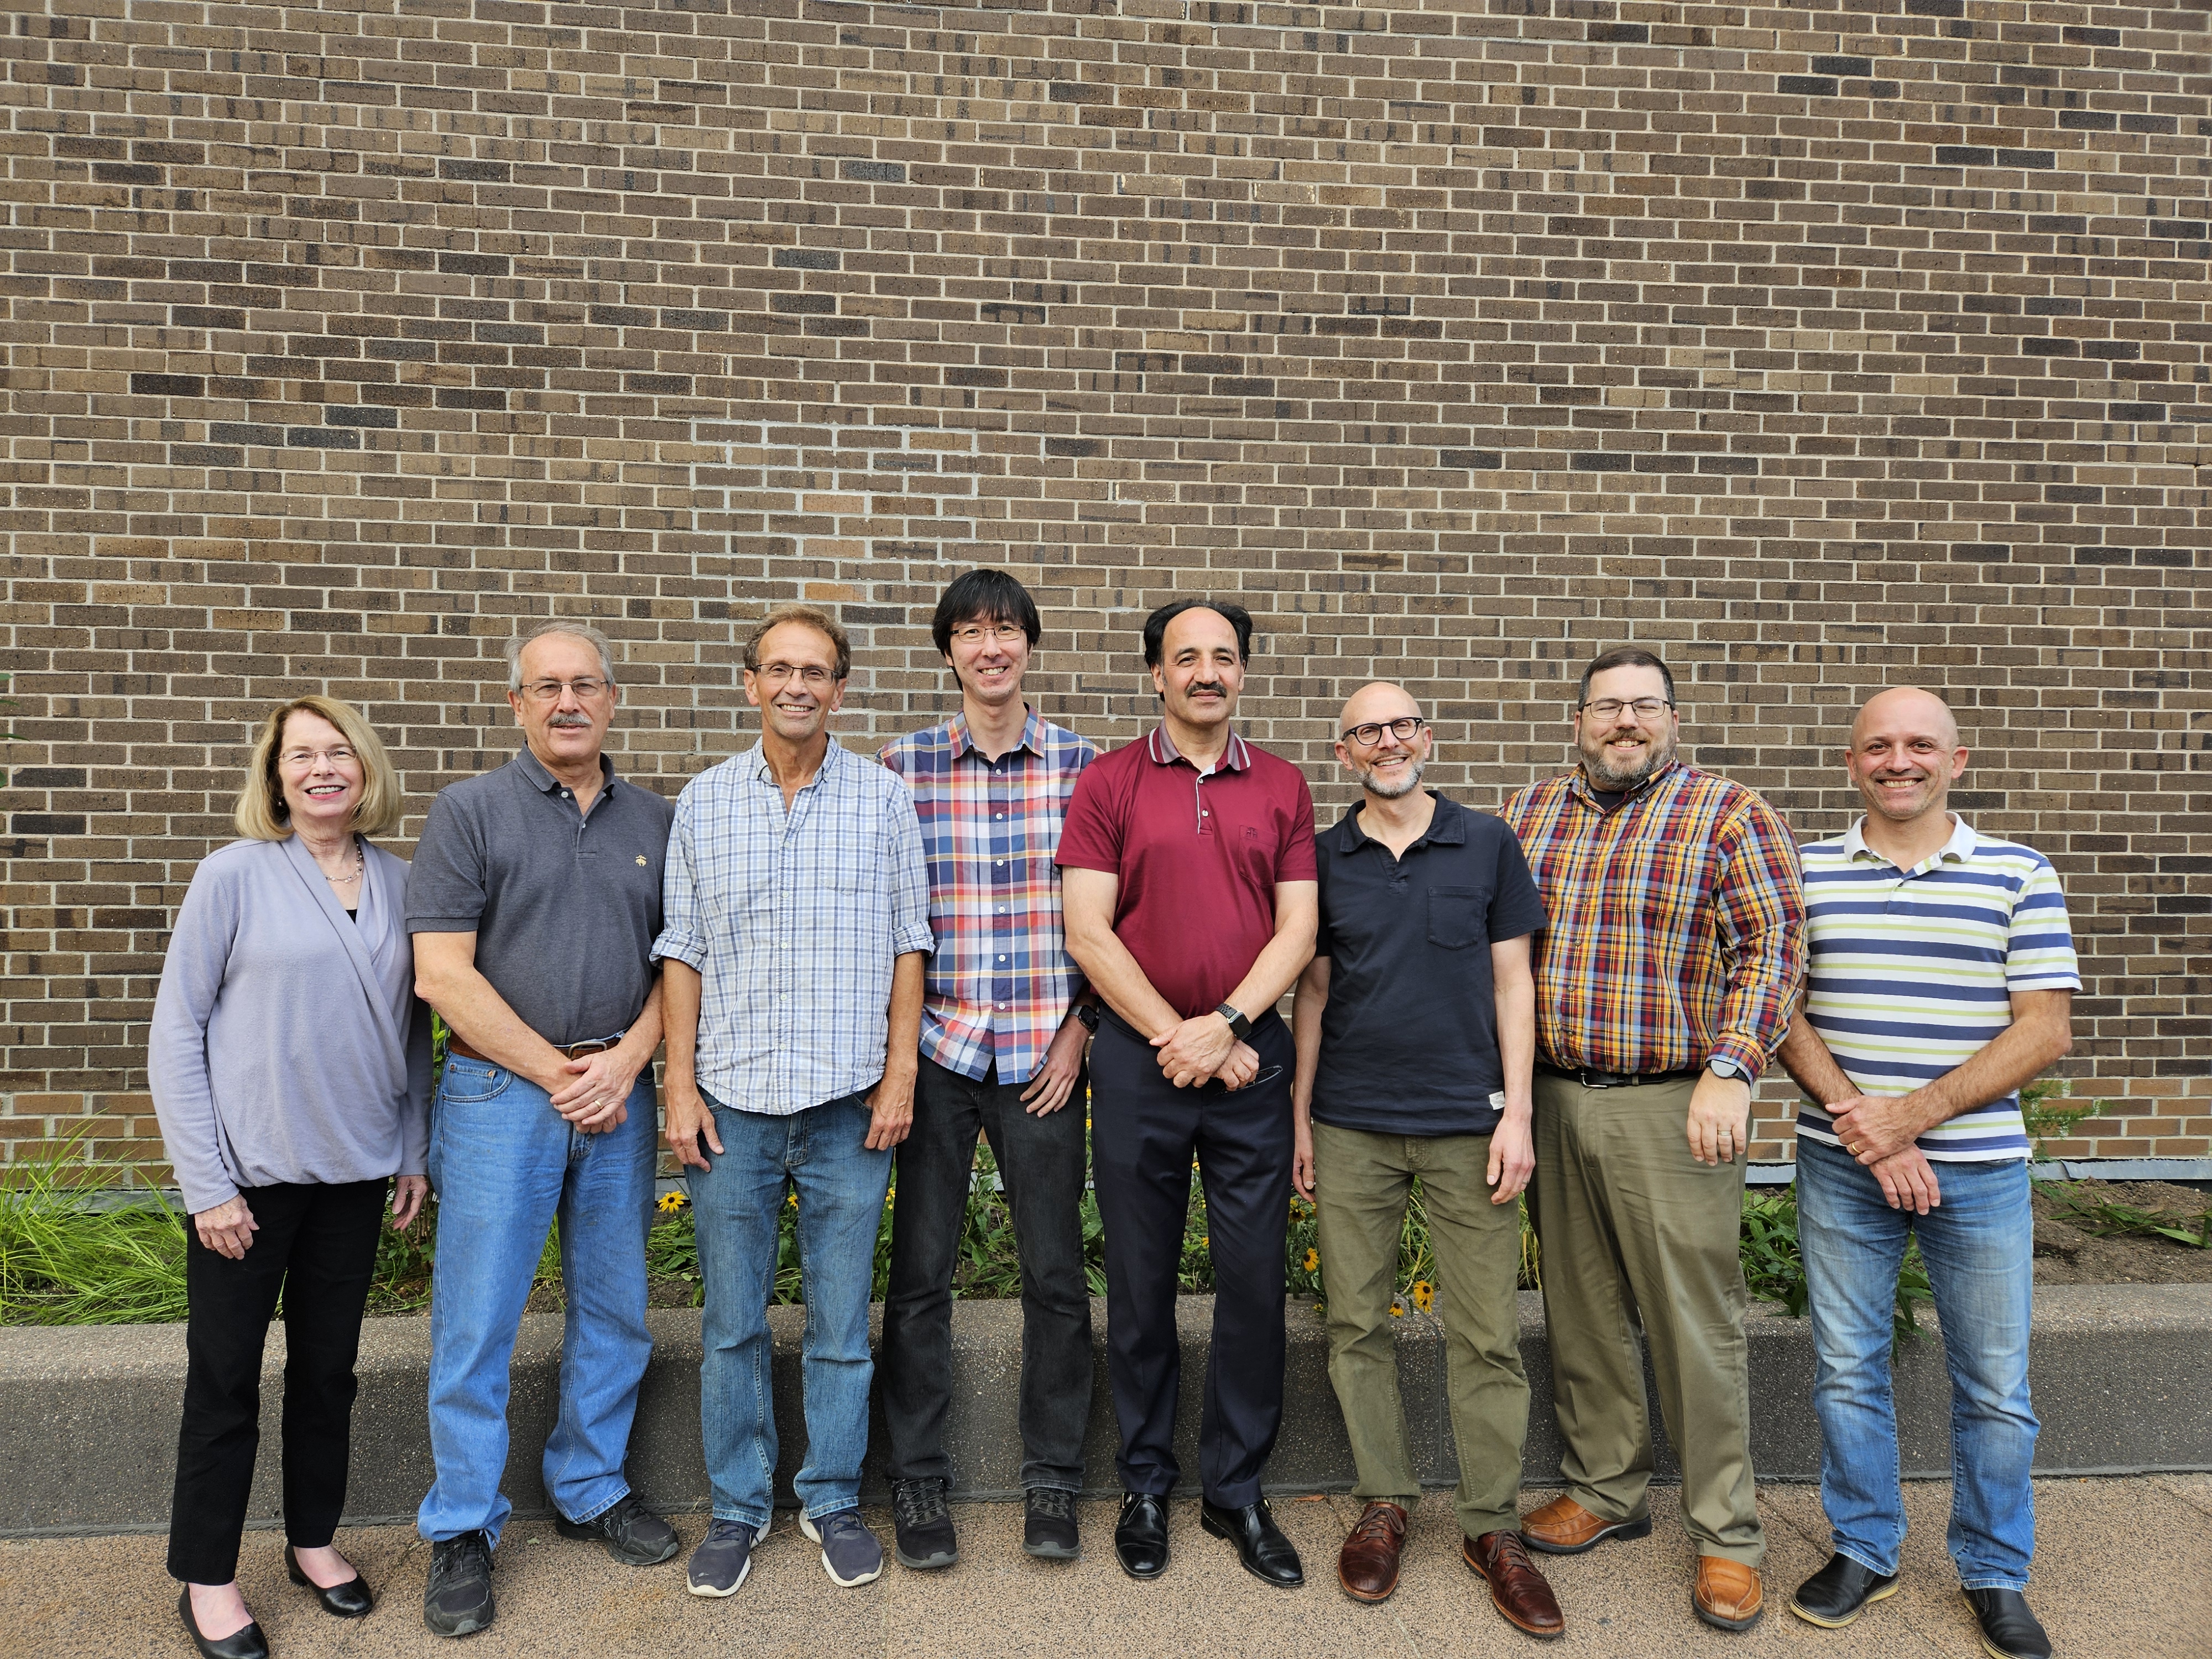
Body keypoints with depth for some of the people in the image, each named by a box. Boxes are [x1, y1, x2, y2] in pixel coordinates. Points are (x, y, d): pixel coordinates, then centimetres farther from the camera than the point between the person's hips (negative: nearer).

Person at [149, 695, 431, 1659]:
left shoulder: (397, 884, 4)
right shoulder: (236, 874, -8)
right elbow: (176, 1033, -7)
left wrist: (415, 1153, 9)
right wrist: (206, 1182, -11)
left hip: (355, 1171, 4)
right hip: (249, 1172, -3)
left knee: (329, 1369, 15)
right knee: (226, 1375, 7)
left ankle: (314, 1541, 33)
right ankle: (206, 1580, 23)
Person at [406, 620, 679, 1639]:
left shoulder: (654, 822, 9)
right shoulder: (470, 812, -2)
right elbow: (443, 974, -9)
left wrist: (625, 1060, -8)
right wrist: (557, 1074, -11)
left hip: (619, 1097, 4)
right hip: (500, 1094, -3)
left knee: (615, 1309, 12)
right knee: (476, 1323, 2)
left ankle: (590, 1489, 31)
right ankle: (462, 1530, 18)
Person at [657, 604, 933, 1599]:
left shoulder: (884, 800, 2)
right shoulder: (703, 803, 6)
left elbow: (908, 946, 3)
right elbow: (681, 950, 5)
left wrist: (900, 1077, -3)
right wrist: (680, 1086, -1)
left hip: (849, 1104, -1)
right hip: (732, 1103, 1)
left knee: (841, 1322, 8)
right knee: (732, 1323, 10)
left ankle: (834, 1501, 25)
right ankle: (737, 1508, 26)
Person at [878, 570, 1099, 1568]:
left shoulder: (1082, 765, 4)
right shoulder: (902, 766, 3)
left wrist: (1078, 1028, -2)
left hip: (1044, 1055, 0)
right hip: (937, 1047, 0)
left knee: (1056, 1275, 7)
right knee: (920, 1272, 6)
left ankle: (1052, 1484, 24)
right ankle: (917, 1485, 22)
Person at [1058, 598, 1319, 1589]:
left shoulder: (1282, 787, 9)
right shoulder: (1109, 784, 3)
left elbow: (1298, 928, 2)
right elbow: (1088, 931, -4)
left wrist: (1224, 1024, -11)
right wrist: (1175, 1037, -10)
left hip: (1249, 1055, 2)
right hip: (1139, 1057, -1)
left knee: (1254, 1280, 5)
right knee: (1140, 1283, 8)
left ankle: (1236, 1491, 21)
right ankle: (1145, 1487, 24)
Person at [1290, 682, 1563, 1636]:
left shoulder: (1487, 844, 4)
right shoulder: (1324, 858, 6)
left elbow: (1512, 983, 4)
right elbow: (1313, 993, 9)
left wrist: (1516, 1112, -3)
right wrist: (1299, 1118, 6)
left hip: (1467, 1124, -1)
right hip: (1351, 1127, 1)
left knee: (1487, 1334, 2)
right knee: (1357, 1325, 7)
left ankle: (1494, 1529, 16)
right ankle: (1384, 1505, 23)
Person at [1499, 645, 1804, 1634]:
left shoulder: (1729, 814, -3)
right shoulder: (1531, 814, 11)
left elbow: (1773, 946, -9)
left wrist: (1729, 1072, -19)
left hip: (1673, 1107, -4)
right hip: (1552, 1101, 5)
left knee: (1695, 1323, 0)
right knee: (1580, 1312, 14)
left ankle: (1727, 1535, 15)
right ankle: (1605, 1490, 30)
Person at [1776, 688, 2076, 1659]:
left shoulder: (2020, 876, 0)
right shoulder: (1807, 874, 2)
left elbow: (2045, 1030, -5)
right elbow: (1782, 1012, 0)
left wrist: (1919, 1112, -16)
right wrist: (1864, 1124, -12)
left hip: (1979, 1167, 0)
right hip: (1841, 1167, 1)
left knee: (1995, 1385, 9)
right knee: (1847, 1369, 10)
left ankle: (1995, 1573, 28)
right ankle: (1864, 1551, 28)